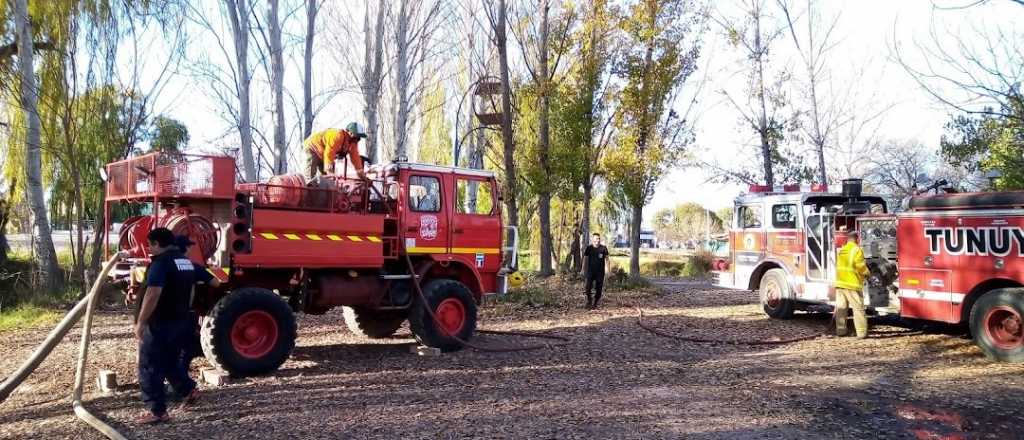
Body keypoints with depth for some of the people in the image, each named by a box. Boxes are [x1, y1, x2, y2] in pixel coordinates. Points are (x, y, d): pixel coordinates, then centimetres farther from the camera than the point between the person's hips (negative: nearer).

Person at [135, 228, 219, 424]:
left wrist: (140, 322, -24)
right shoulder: (187, 262, 10)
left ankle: (157, 411, 5)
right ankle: (188, 390, 25)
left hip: (160, 324, -8)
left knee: (149, 367, 2)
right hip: (181, 322, 8)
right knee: (171, 361, 26)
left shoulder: (161, 262, -16)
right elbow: (215, 282, 19)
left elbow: (153, 294, -29)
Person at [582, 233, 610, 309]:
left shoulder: (603, 248, -2)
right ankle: (589, 301, 13)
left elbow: (606, 259, 5)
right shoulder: (589, 248, -1)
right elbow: (585, 259, 6)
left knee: (599, 288, 3)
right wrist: (583, 269, 4)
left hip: (600, 272, 1)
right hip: (590, 271, -1)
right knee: (588, 287, -10)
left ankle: (595, 303, 17)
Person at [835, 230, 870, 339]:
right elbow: (861, 266, -12)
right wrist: (866, 273, 7)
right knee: (858, 308, -2)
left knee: (841, 308, 10)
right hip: (852, 284, -6)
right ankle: (861, 333, -3)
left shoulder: (841, 250, 12)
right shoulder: (857, 250, -8)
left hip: (840, 283, 6)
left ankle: (840, 330, 14)